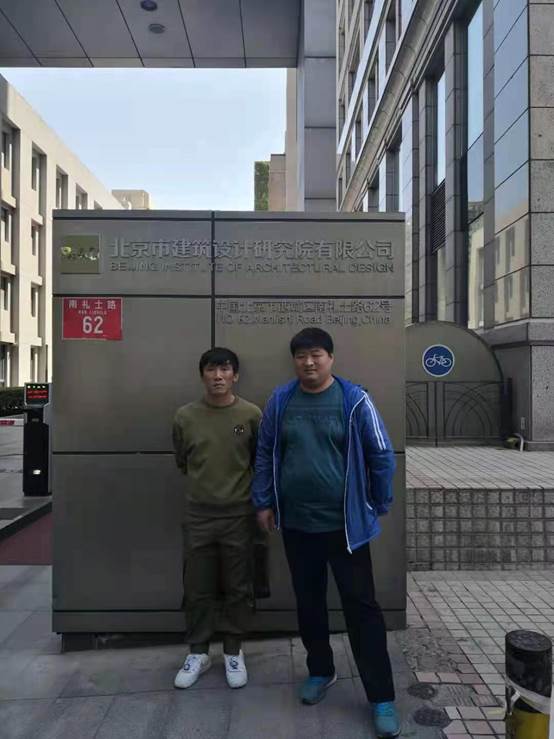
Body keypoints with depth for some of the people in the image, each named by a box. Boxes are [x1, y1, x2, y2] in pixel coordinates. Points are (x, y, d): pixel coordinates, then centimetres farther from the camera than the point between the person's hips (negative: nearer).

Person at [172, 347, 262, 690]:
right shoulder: (185, 416, -4)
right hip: (199, 514, 1)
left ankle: (234, 652, 30)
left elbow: (260, 462, 5)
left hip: (239, 514, -1)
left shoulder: (251, 414, -8)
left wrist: (249, 495, 9)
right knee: (198, 588, 12)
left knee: (238, 587, 11)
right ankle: (198, 652, 31)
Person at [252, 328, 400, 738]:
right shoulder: (280, 402, -1)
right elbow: (265, 454, 6)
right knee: (308, 602, 18)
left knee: (361, 606, 4)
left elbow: (382, 456, -4)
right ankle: (321, 671, 40)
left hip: (345, 524, -3)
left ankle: (382, 698, 19)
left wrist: (378, 506, 2)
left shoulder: (355, 401, -10)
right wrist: (263, 502, 6)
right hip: (296, 523, 4)